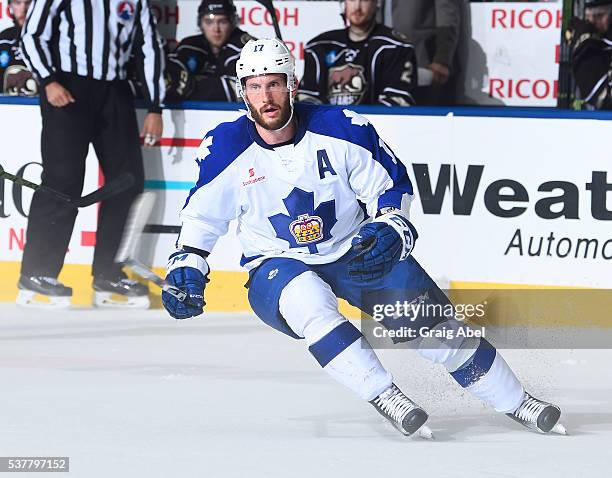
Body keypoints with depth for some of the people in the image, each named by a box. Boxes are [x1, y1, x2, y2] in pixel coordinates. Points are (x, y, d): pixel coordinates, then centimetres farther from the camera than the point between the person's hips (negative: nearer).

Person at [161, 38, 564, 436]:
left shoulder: (341, 129, -15)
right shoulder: (225, 151, -13)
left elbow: (391, 183, -2)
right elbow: (202, 213, 5)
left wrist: (391, 228, -18)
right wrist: (187, 264, -6)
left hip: (354, 252, 1)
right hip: (277, 267, -1)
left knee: (430, 321, -10)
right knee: (309, 301, -36)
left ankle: (514, 401, 4)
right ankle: (383, 396, -31)